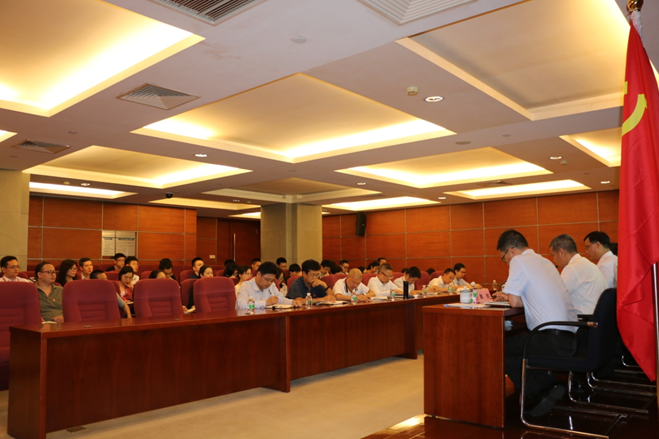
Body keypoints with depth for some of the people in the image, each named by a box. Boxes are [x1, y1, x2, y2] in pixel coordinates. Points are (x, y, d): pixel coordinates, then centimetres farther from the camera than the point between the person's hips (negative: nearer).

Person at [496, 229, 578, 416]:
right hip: (570, 338, 9)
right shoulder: (544, 261, 19)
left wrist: (509, 296, 11)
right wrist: (508, 295, 29)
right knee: (517, 341, 24)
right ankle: (548, 386, 12)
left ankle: (541, 392, 6)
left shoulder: (519, 261, -6)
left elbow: (515, 302, -10)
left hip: (553, 340, -9)